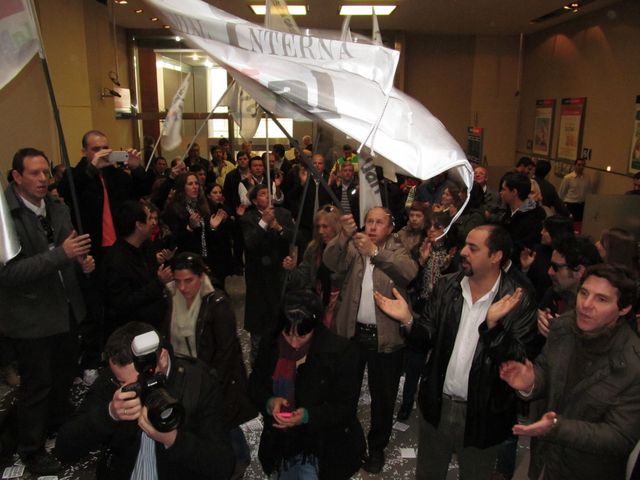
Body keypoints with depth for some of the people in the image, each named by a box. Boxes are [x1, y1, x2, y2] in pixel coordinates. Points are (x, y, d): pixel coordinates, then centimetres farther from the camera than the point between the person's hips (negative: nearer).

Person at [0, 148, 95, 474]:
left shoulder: (58, 208, 4)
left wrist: (83, 262, -8)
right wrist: (62, 253, -29)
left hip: (67, 309, 6)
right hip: (31, 318, -6)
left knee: (65, 374, 20)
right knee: (36, 384, 9)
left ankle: (61, 427, 44)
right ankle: (31, 450, 30)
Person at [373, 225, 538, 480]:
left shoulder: (520, 300, -16)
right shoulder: (447, 286, -4)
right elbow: (426, 340, -3)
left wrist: (493, 324, -34)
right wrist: (407, 320, -21)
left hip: (483, 414, -3)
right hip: (437, 405, 3)